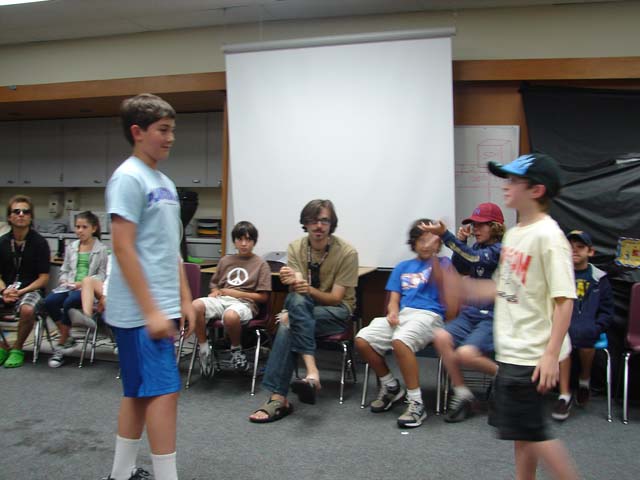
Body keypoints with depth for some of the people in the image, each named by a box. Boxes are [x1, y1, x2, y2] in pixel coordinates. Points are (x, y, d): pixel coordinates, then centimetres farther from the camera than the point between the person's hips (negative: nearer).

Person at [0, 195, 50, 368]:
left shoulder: (39, 242, -3)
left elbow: (44, 278, -4)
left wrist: (21, 291, -16)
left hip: (31, 289, -3)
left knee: (27, 309, -36)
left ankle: (17, 348, -8)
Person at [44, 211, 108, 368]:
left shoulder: (101, 249, 4)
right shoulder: (71, 248, 19)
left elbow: (102, 274, -2)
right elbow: (64, 270, 22)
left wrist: (84, 283, -15)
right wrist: (64, 281, -1)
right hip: (69, 286, 5)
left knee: (69, 302, -34)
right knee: (49, 301, -26)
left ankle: (61, 345, -16)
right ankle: (67, 338, -8)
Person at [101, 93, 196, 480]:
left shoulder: (165, 182, 15)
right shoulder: (128, 178, -11)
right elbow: (123, 248, -17)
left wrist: (185, 299, 15)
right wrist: (151, 311, -19)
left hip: (161, 309, 9)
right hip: (141, 312, -9)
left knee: (140, 393, 15)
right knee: (164, 392, -7)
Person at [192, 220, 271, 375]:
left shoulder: (261, 264, 7)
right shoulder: (225, 260, 21)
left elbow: (263, 297, 2)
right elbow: (214, 285, 26)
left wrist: (237, 293, -5)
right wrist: (215, 292, 1)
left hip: (244, 303, -4)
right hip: (221, 300, 4)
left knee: (230, 316, -41)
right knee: (196, 306, -31)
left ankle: (236, 349, -9)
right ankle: (204, 349, -12)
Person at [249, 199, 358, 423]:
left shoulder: (347, 252, -12)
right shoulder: (295, 247, -3)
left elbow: (336, 298, -13)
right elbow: (298, 287, -16)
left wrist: (310, 289, -32)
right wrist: (292, 281, -41)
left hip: (337, 312, -3)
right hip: (303, 310, 3)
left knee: (289, 326, -31)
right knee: (297, 300, -34)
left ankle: (278, 397, -32)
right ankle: (311, 371, -40)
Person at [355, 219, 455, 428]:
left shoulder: (442, 262, 14)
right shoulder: (402, 267, 26)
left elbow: (439, 281, -9)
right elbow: (394, 298, 16)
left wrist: (433, 254, -19)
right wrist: (392, 312, -6)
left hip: (428, 315, -5)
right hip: (401, 314, 5)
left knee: (400, 341, -37)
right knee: (362, 340, -18)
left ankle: (416, 403, -24)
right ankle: (391, 387, 6)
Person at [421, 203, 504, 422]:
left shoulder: (501, 249, -10)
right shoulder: (478, 246, 13)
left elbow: (474, 259, -26)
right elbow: (458, 268, 15)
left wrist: (445, 234, -33)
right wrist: (461, 240, 1)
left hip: (493, 317, -7)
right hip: (471, 313, 7)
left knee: (465, 354, -28)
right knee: (441, 336, -21)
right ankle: (462, 394, -9)